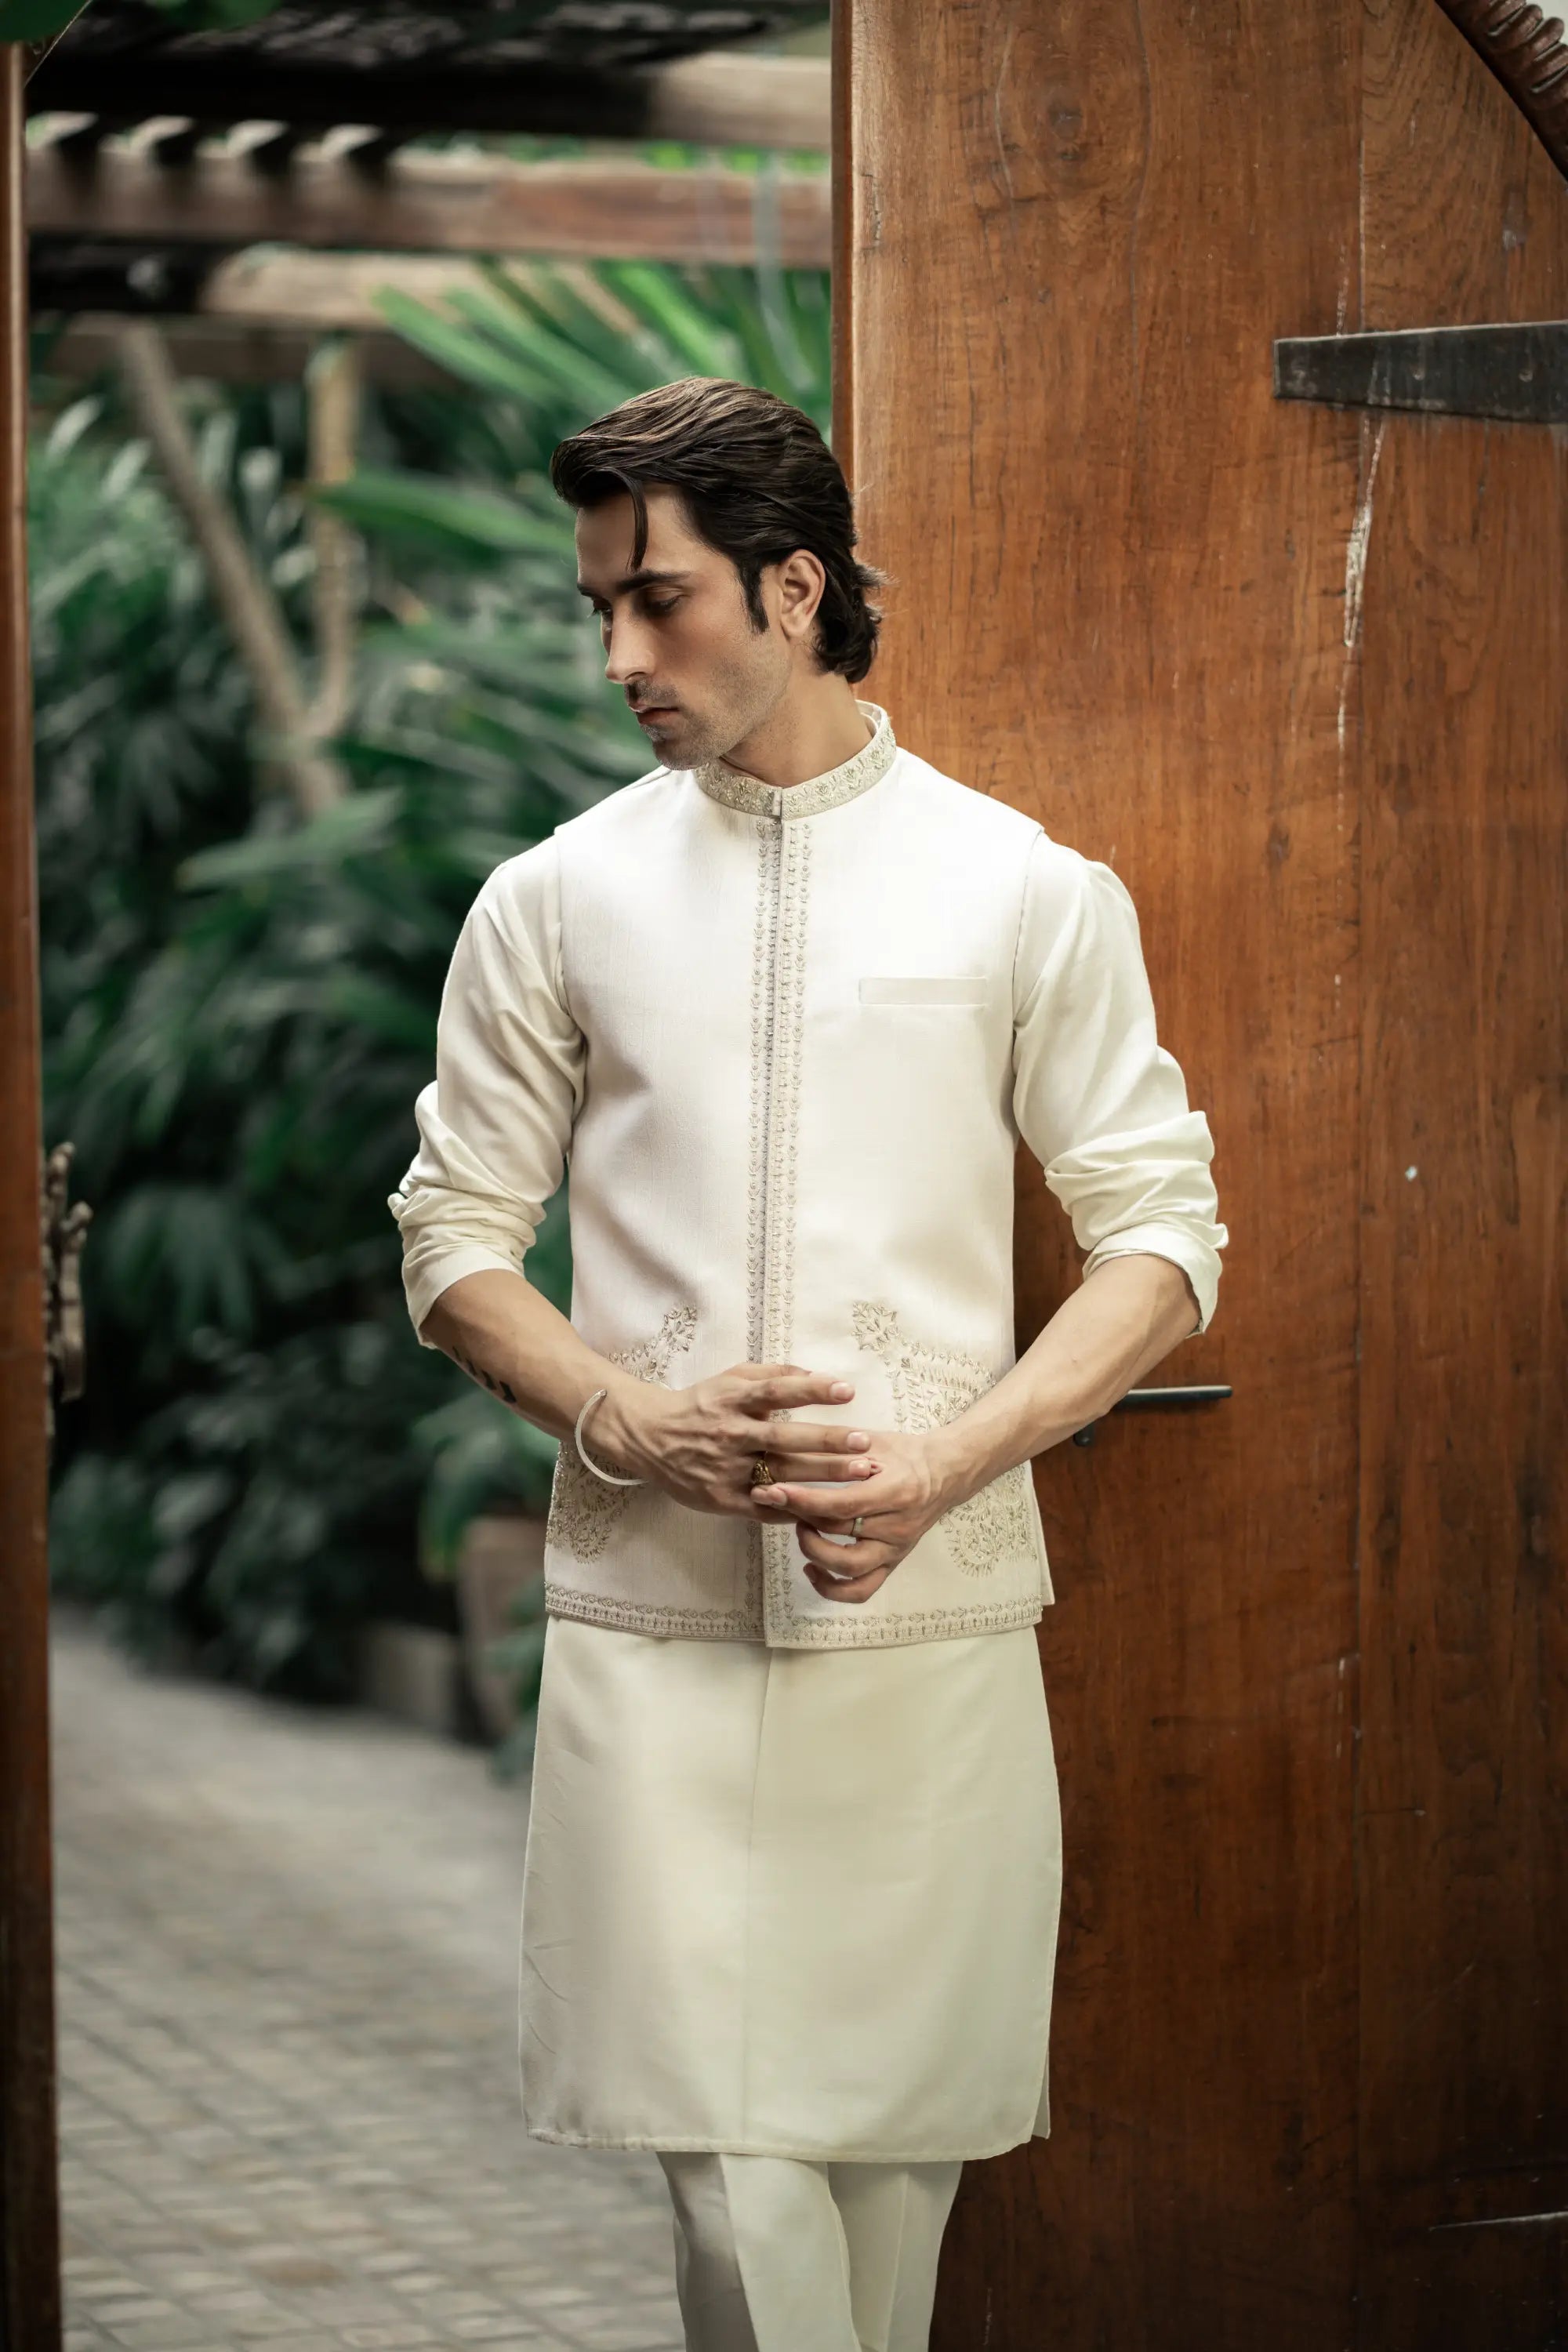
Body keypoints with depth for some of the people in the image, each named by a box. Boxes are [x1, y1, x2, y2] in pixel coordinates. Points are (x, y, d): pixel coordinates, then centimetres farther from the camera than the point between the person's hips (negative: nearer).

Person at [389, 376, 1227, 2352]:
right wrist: (635, 1423, -10)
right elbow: (454, 1235, 9)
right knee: (732, 2148, -7)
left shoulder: (1023, 891, 4)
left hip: (935, 1613, 0)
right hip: (654, 1615, 0)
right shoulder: (556, 901, 7)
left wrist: (945, 1464, -12)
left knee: (905, 2122, 6)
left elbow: (1164, 1238, 3)